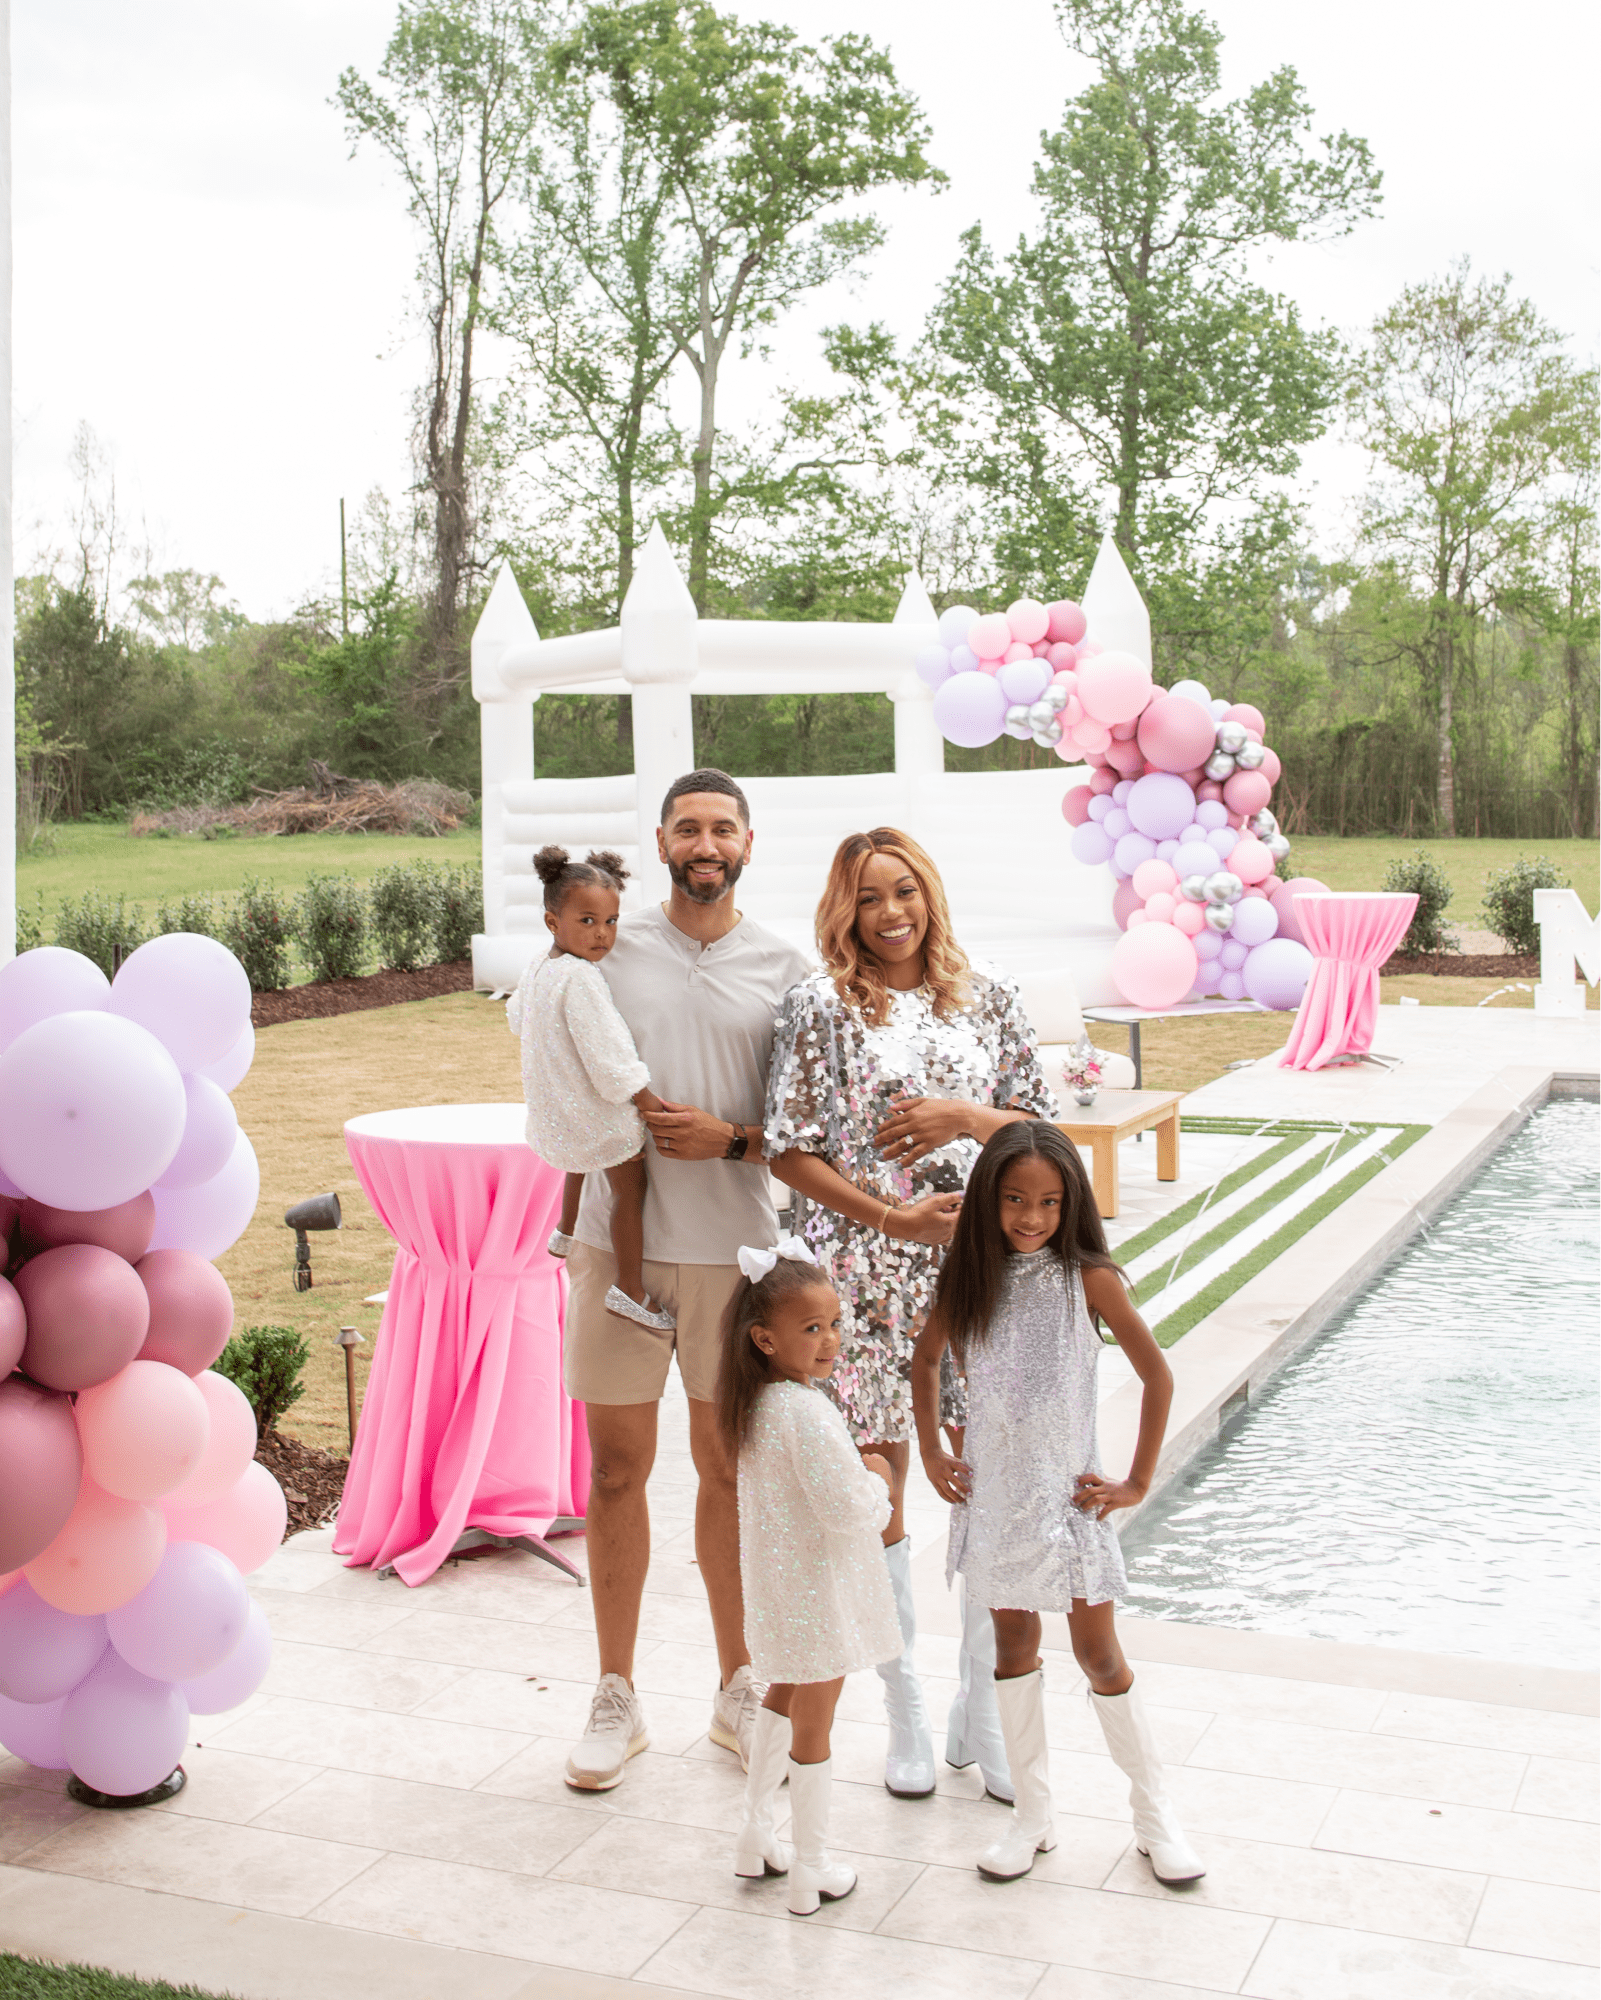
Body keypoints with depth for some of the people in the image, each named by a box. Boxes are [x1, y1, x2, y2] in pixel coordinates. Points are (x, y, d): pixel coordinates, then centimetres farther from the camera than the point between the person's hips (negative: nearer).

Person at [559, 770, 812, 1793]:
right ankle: (617, 1699, 21)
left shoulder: (784, 967, 2)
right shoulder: (608, 949, 3)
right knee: (617, 1469, 7)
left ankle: (738, 1688, 27)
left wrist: (732, 1139, -14)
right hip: (619, 1239, 0)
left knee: (729, 1469, 11)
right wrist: (566, 1221, 0)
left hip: (735, 1246, 0)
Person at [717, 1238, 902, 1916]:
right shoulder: (807, 1413, -29)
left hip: (776, 1584, 8)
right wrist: (877, 1480, -10)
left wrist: (855, 1471, 6)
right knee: (812, 1727, 7)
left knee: (783, 1697, 27)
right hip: (818, 1589, -8)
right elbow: (849, 1512, -29)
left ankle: (756, 1836, 38)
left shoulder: (755, 1403, -1)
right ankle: (811, 1872, 22)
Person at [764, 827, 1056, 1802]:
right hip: (867, 1272, -2)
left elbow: (1041, 1127, 7)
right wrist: (894, 1218, -13)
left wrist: (967, 1115, -12)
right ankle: (905, 1709, 23)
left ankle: (981, 1710, 23)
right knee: (878, 1491, 5)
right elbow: (794, 1152, -4)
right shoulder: (822, 1006, -3)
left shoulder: (989, 996, 5)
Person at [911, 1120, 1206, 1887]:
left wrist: (1137, 1482, -5)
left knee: (1099, 1653, 3)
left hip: (1068, 1492, -3)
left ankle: (1155, 1815, 20)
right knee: (1013, 1645, 12)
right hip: (992, 1490, 3)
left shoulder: (1088, 1278, -12)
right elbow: (925, 1359, 14)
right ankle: (1033, 1815, 24)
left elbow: (1157, 1376, -7)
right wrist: (931, 1453, 9)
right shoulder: (970, 1278, -2)